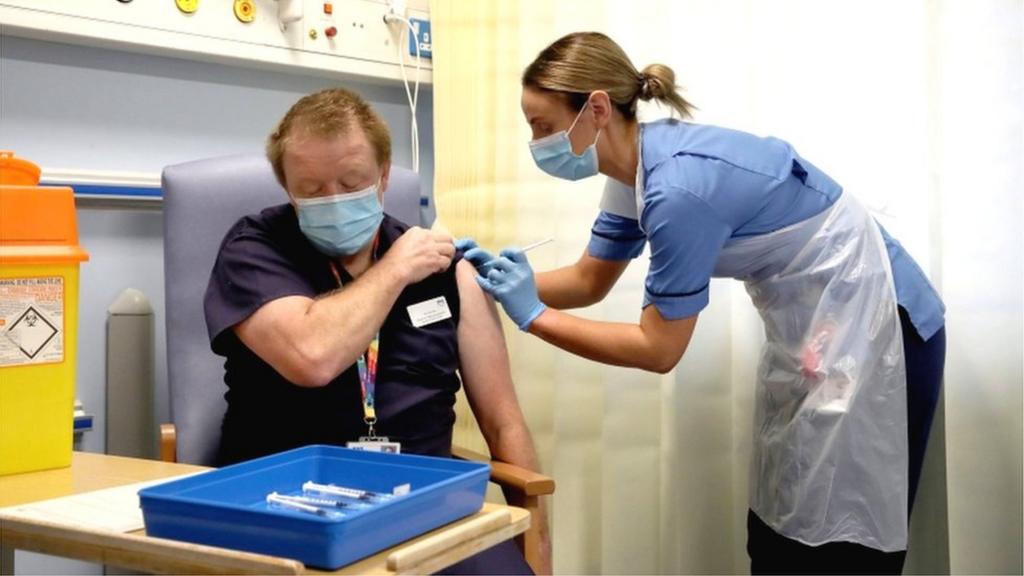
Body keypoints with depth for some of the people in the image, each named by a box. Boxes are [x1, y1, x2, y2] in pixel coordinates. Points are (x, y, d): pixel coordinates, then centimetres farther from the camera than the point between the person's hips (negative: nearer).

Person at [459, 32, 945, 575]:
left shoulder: (679, 188, -30)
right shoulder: (638, 169, -1)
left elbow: (659, 348, -22)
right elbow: (588, 280, 9)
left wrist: (533, 316, -18)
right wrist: (500, 276, -5)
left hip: (874, 325, -9)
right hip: (815, 328, 9)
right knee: (778, 531, 14)